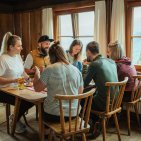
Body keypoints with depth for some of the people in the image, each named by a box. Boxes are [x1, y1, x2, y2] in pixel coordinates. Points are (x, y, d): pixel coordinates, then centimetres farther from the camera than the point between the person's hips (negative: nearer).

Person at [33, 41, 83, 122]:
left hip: (53, 115, -4)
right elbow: (80, 92, 10)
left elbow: (37, 88, -3)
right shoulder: (77, 70, 0)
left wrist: (37, 74, 13)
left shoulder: (49, 69, -13)